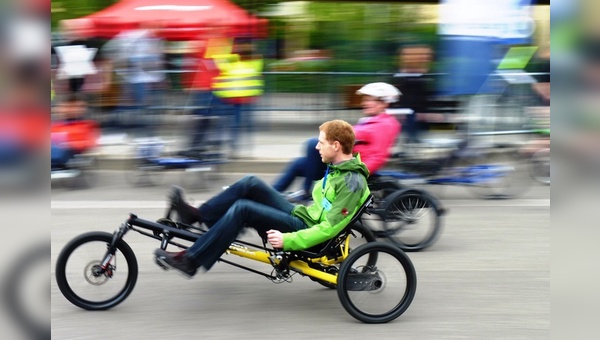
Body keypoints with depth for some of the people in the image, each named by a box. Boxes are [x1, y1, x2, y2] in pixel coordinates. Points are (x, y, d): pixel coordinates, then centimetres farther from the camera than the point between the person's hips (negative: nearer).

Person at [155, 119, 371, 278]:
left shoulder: (352, 182, -20)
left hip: (306, 230, -10)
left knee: (242, 209, -23)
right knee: (251, 184, -2)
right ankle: (197, 215, 4)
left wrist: (287, 240, -26)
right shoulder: (337, 167, 10)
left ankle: (191, 260, -17)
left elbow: (329, 228, -25)